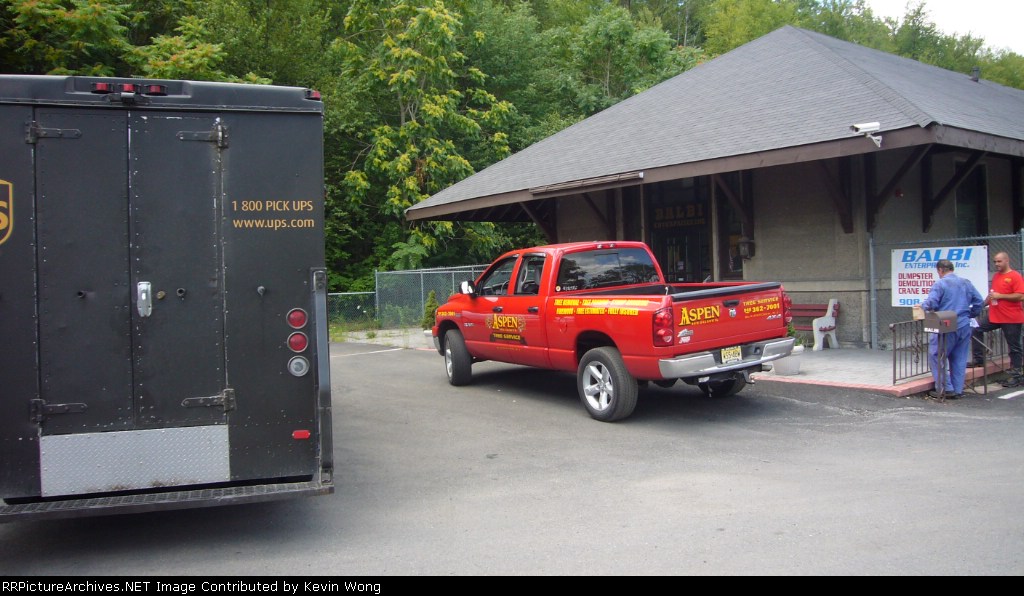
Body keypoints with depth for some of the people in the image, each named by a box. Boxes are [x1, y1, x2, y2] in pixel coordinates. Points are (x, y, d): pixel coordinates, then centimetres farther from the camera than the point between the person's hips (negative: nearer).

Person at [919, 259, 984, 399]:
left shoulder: (939, 284, -9)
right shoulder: (966, 283, 9)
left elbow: (931, 304, -18)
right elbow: (979, 301, 8)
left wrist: (923, 305, 2)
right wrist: (971, 315, 20)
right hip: (964, 327, 6)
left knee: (936, 357, 5)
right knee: (960, 359, 12)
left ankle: (946, 389, 1)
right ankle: (958, 390, 15)